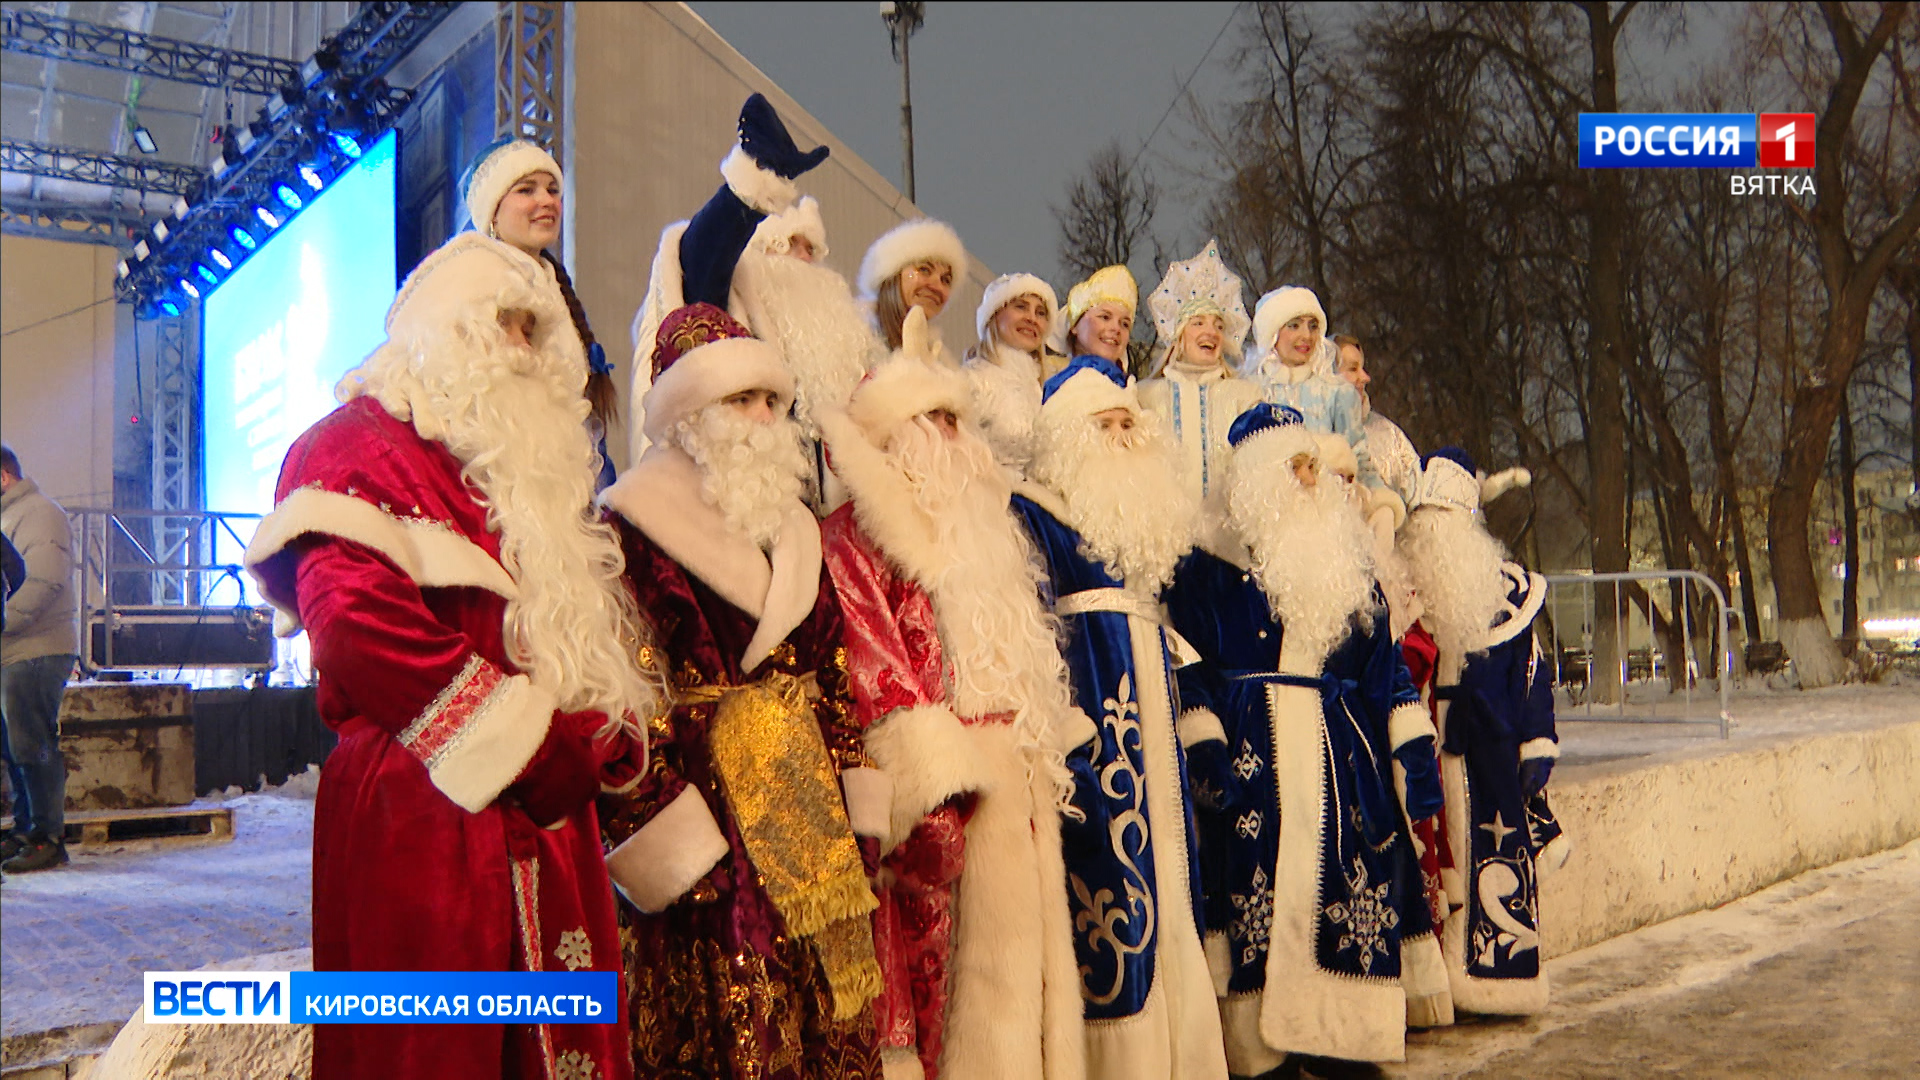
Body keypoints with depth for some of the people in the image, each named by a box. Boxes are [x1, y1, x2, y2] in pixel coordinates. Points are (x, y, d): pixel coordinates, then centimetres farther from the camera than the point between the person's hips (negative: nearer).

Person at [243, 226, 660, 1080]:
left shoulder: (534, 467, 22)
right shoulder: (360, 444, -3)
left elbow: (601, 627, 23)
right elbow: (353, 624, -19)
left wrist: (601, 737, 1)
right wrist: (535, 747, -16)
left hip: (549, 824, 8)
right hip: (424, 824, -7)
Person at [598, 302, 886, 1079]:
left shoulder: (794, 528, 15)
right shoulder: (634, 529, -8)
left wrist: (854, 816, 10)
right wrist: (679, 852, -16)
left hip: (807, 803, 7)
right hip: (705, 800, -6)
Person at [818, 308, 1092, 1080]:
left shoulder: (980, 524, 20)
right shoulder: (859, 531, -6)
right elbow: (870, 661, -15)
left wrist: (1048, 748, 18)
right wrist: (933, 783, -21)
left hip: (1016, 773, 8)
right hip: (953, 776, -8)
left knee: (1021, 939, 11)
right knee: (942, 948, -4)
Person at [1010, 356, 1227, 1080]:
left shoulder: (1149, 511, 20)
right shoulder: (1034, 510, -5)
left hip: (1149, 692, 8)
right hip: (1091, 693, -8)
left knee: (1164, 863, 9)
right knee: (1106, 865, -8)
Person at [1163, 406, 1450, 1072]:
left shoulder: (1346, 560, 16)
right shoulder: (1212, 562, 1)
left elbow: (1385, 662, 13)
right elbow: (1189, 664, -5)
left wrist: (1414, 748, 6)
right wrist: (1205, 749, -15)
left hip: (1342, 754, 5)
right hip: (1253, 753, -4)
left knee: (1353, 889, 1)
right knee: (1261, 888, -6)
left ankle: (1345, 1036, 12)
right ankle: (1259, 1048, 4)